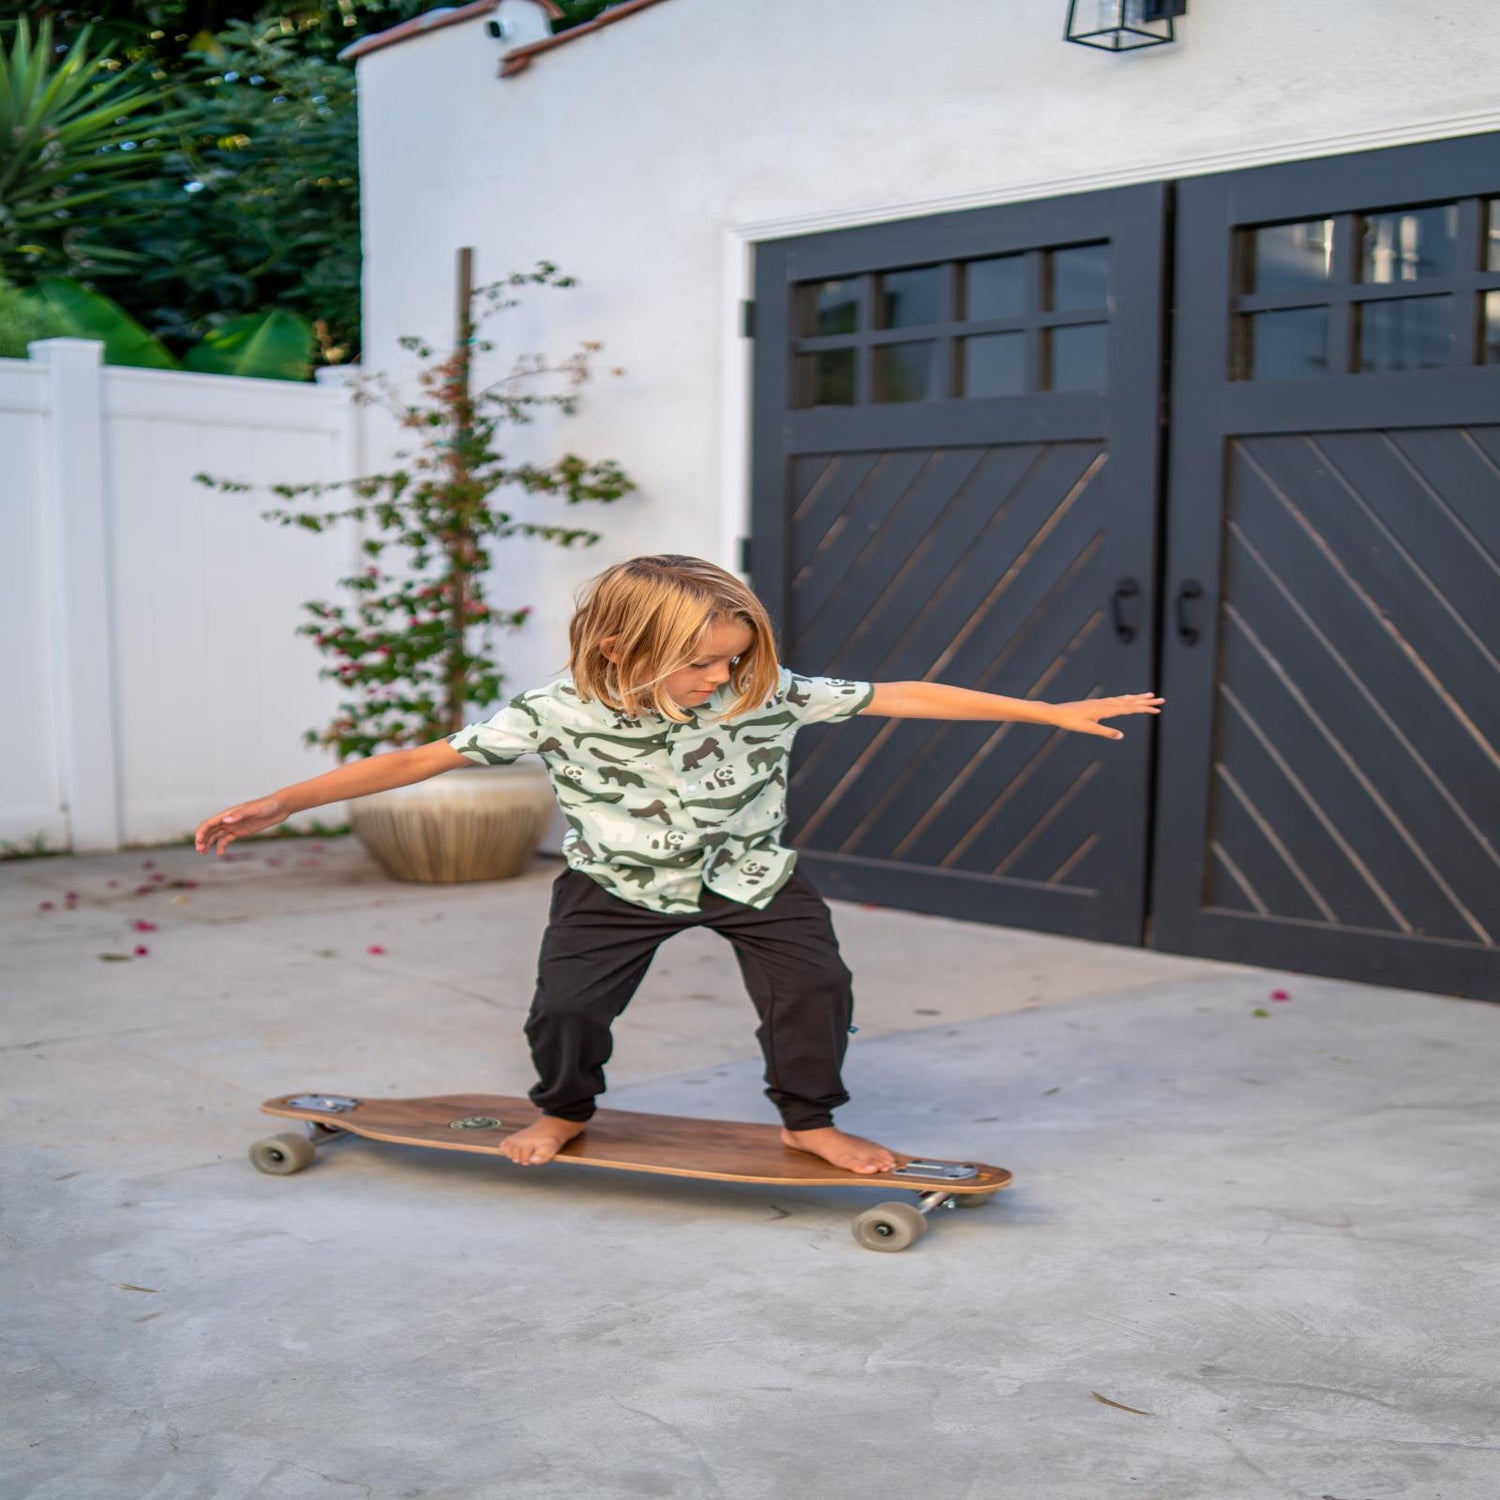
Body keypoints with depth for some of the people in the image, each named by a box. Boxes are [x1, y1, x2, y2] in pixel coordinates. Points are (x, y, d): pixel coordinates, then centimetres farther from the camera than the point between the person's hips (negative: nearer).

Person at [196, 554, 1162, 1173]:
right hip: (619, 885, -1)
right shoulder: (558, 715, -26)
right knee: (567, 1006, -7)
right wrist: (277, 806, -28)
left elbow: (903, 697, -19)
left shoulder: (769, 695, -22)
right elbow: (424, 759, -25)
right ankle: (563, 1113, 26)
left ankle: (810, 1121, 14)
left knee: (813, 988, -12)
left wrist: (1052, 712, -18)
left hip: (750, 878, 1)